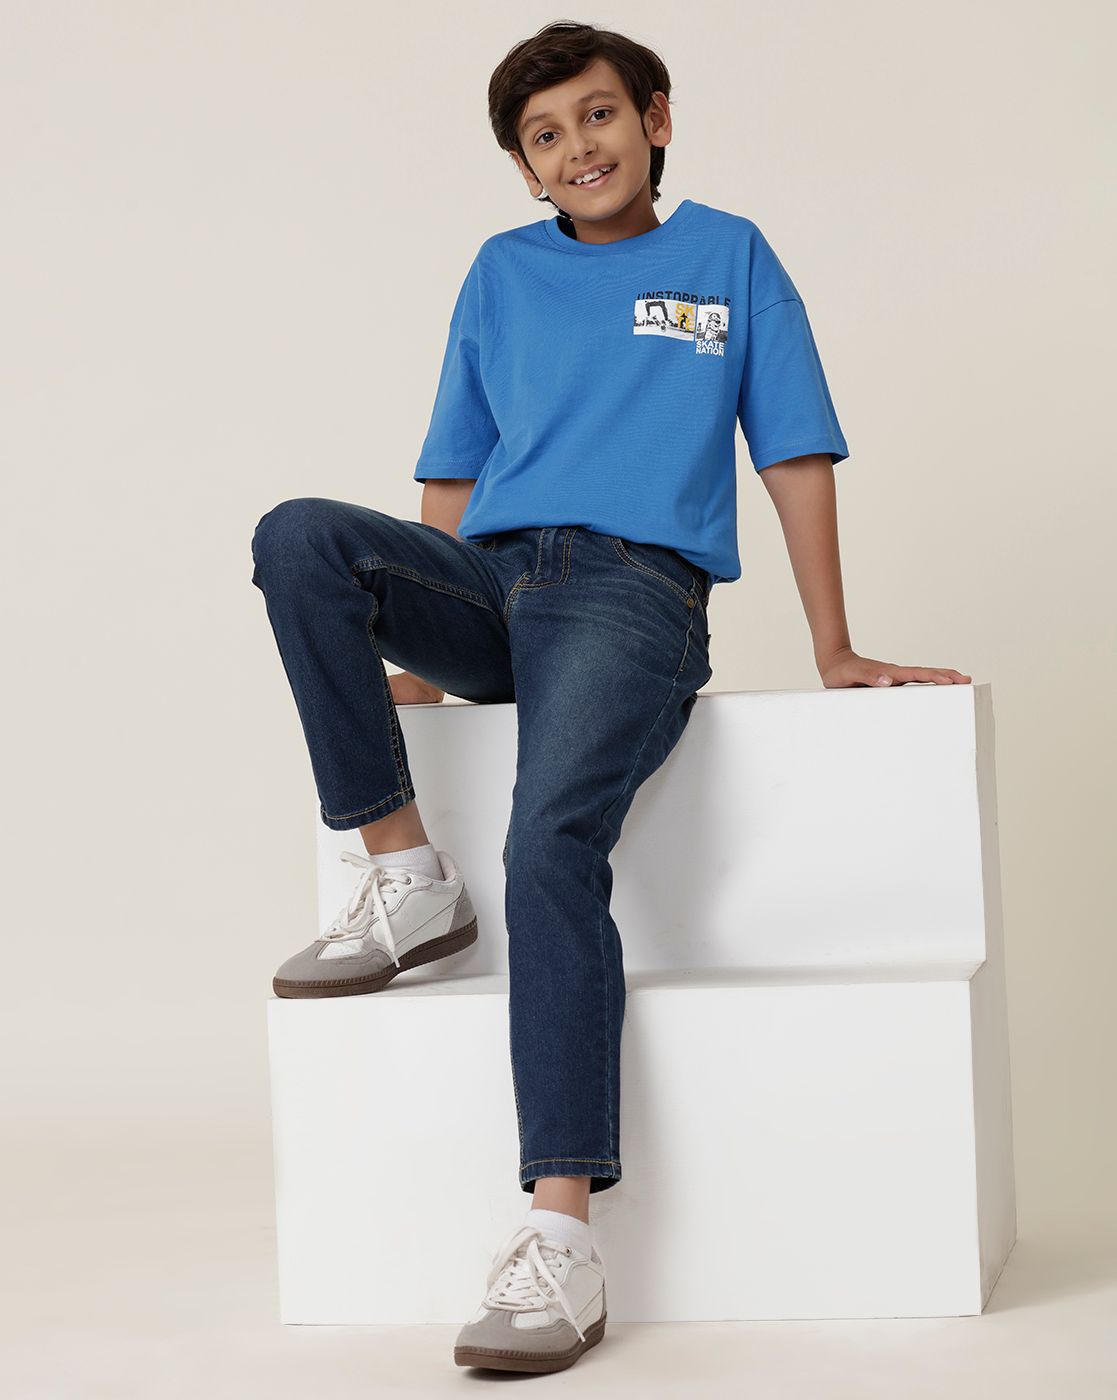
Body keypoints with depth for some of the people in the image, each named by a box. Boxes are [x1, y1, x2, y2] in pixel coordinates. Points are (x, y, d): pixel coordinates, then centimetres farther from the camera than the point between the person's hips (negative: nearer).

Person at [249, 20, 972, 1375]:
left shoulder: (728, 256, 14)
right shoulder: (502, 274, 21)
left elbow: (796, 457, 12)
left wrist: (836, 653, 7)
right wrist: (418, 648, 17)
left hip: (636, 590, -4)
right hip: (491, 582, 4)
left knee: (553, 841, -31)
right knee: (299, 536, -26)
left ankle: (560, 1234, -37)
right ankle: (404, 876, -17)